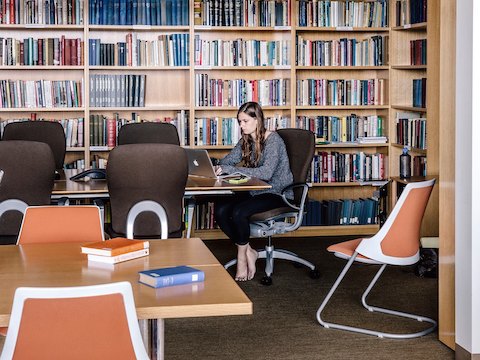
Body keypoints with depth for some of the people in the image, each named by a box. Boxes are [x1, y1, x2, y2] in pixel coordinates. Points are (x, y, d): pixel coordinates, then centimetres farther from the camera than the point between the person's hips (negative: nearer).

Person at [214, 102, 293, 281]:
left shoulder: (273, 139, -16)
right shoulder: (246, 140, 10)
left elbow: (266, 172, -28)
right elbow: (228, 160, 8)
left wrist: (230, 169, -31)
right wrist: (218, 167, -18)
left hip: (277, 193, -7)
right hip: (256, 191, 7)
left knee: (239, 211, -30)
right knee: (220, 210, -18)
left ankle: (242, 257, -7)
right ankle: (248, 252, -4)